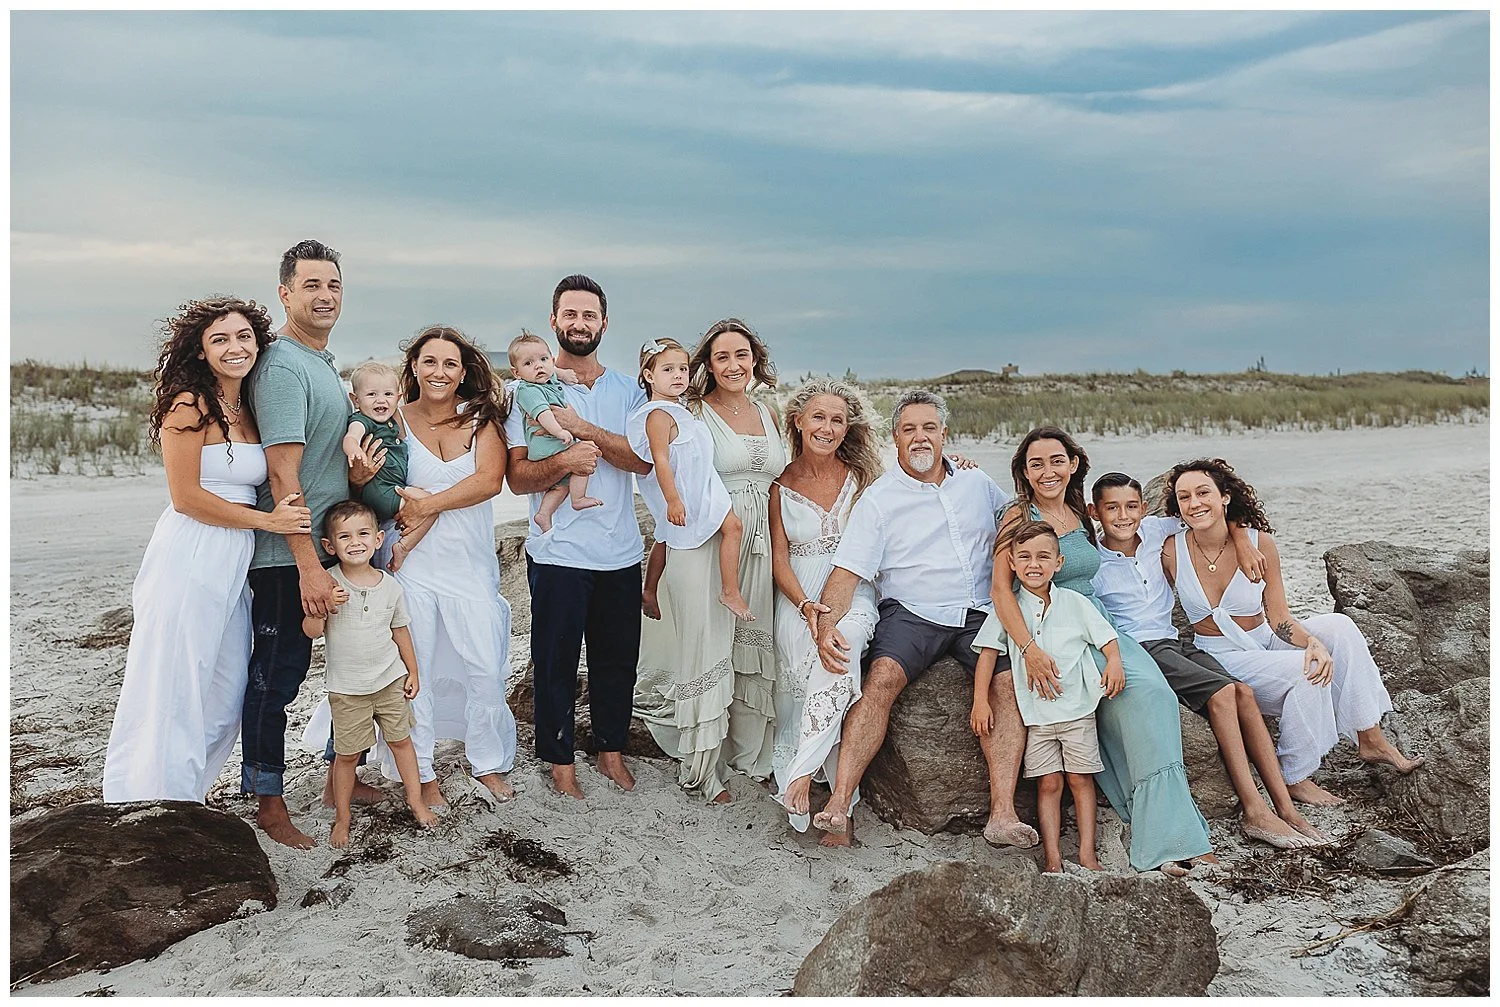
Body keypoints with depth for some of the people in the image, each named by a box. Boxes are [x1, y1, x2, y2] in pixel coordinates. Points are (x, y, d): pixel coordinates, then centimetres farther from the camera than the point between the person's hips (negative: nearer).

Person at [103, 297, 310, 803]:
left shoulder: (249, 411, 13)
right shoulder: (190, 405, -10)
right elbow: (186, 496, -14)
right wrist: (267, 520, -12)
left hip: (234, 562, 8)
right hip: (189, 558, -8)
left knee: (224, 694, 13)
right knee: (173, 693, 1)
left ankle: (185, 800, 29)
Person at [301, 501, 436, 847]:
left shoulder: (389, 584, -1)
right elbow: (311, 631, -11)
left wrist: (412, 671, 13)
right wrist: (324, 607, -30)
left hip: (390, 678, 3)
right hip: (347, 688, -3)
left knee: (401, 739, 13)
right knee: (347, 754, 5)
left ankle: (415, 800, 30)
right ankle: (341, 818, 20)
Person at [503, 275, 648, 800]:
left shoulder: (628, 391, 9)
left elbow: (644, 458, -7)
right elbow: (517, 477, -6)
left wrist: (582, 427, -17)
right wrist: (563, 461, -26)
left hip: (621, 552, 3)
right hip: (558, 553, -3)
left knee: (618, 656, 12)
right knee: (555, 659, 5)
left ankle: (612, 749, 29)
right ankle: (560, 759, 21)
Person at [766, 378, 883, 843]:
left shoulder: (861, 477, 7)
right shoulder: (782, 485, 7)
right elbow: (779, 560, 4)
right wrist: (806, 606, -15)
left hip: (852, 593, -1)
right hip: (796, 599, 1)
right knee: (798, 691, -21)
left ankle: (803, 772, -29)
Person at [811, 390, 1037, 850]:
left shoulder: (977, 482, 15)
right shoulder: (879, 498, 2)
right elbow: (846, 571, -6)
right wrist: (826, 622, -24)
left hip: (978, 614, 3)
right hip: (910, 614, -3)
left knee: (1008, 682, -24)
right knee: (882, 678, -30)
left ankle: (1003, 813, -26)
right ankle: (839, 802, -30)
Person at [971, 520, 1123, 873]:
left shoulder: (1075, 603, 4)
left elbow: (1106, 636, 8)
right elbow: (988, 652, 0)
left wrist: (1114, 663, -13)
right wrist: (980, 700, -7)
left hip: (1077, 707, 0)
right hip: (1035, 713, 0)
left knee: (1081, 779, 2)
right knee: (1048, 783, 0)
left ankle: (1087, 853, 8)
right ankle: (1052, 859, 1)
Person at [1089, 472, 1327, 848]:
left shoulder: (1153, 531, 8)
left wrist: (1241, 539, 7)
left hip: (1172, 642, 6)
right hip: (1137, 649, -6)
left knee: (1244, 692, -18)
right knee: (1222, 692, -25)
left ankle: (1286, 809, -18)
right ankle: (1254, 812, -23)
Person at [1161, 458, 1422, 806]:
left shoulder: (1259, 543, -10)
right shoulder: (1172, 552, -14)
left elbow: (1279, 618, -6)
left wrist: (1313, 642, -27)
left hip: (1267, 643, 3)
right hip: (1222, 659, -3)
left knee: (1337, 625, -19)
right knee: (1305, 671, -27)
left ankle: (1370, 738, -10)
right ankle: (1294, 780, -11)